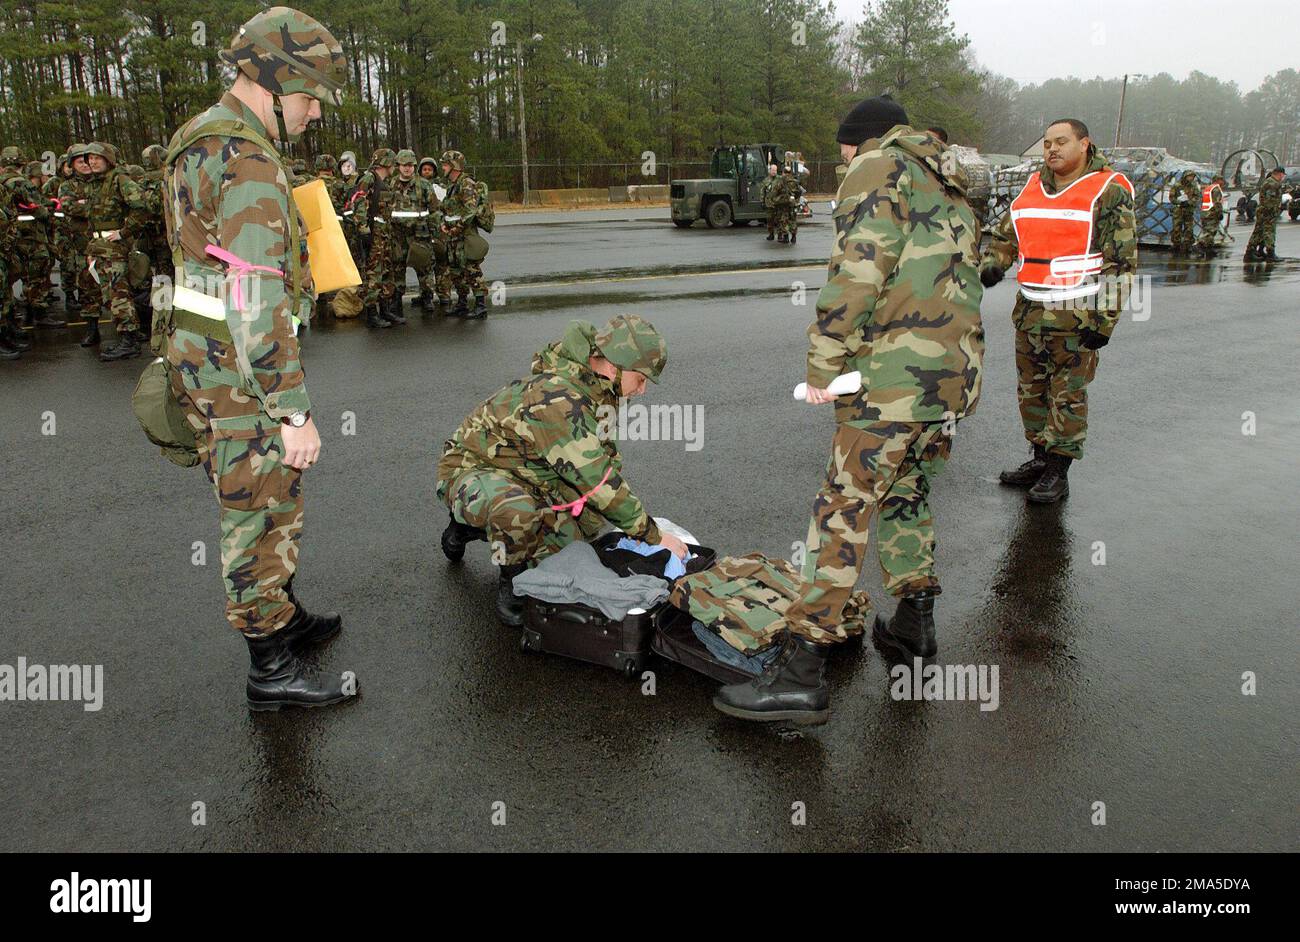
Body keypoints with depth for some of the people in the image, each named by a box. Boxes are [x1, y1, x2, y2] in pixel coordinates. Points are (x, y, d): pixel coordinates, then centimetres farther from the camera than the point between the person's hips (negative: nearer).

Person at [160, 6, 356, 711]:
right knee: (260, 513, -1)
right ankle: (272, 671, 11)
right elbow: (259, 303, -26)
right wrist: (295, 412, -25)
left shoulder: (197, 143, 14)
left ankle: (282, 618, 37)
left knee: (266, 503, 21)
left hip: (203, 355, 10)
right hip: (239, 370, -10)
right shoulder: (249, 164, -20)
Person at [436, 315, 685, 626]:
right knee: (518, 512, -40)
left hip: (523, 478, 9)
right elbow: (597, 481, -34)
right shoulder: (557, 399, -34)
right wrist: (652, 536, -26)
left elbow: (606, 459, 4)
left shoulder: (596, 390, -3)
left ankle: (471, 526, 18)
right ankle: (512, 581, -8)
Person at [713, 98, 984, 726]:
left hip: (895, 377, -9)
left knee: (843, 511, -10)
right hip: (957, 375, 9)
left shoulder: (878, 169, 0)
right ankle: (914, 625, 34)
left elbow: (858, 271, -14)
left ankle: (800, 673, -10)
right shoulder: (949, 193, 28)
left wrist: (822, 365, -12)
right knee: (906, 493, 23)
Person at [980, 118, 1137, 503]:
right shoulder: (1031, 189, 12)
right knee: (1031, 389, 13)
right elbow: (1004, 236, 22)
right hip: (1030, 310, 6)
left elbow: (1122, 262, -7)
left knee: (1067, 395, -1)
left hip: (1076, 316, -6)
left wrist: (1104, 319, -13)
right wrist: (991, 265, -1)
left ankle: (1058, 472, 8)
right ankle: (1039, 458, 27)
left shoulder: (1108, 192, -6)